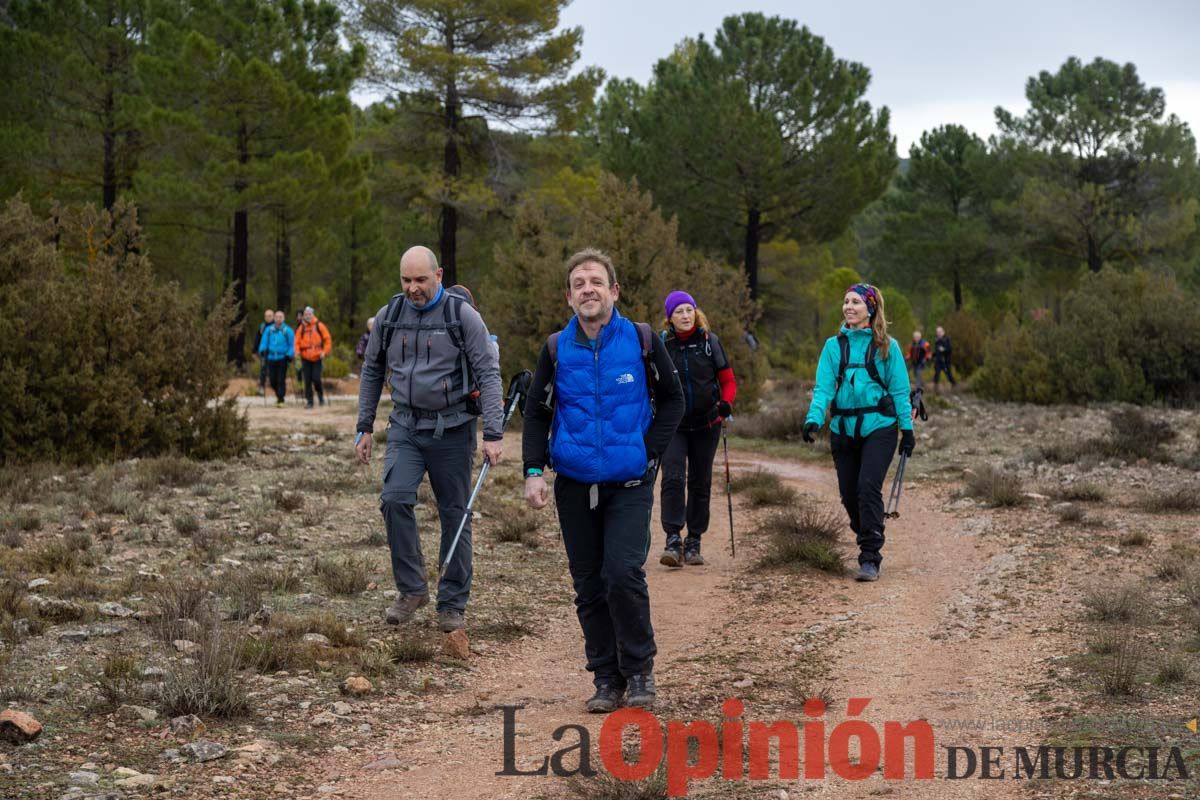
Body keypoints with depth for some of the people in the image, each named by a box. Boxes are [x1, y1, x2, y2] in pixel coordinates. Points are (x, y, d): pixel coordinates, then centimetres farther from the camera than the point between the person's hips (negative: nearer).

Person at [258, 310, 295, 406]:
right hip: (271, 358, 3)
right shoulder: (269, 330, 5)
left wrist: (289, 355, -9)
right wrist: (262, 350, -7)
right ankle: (278, 395, 29)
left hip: (282, 358, -3)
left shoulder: (287, 331, -2)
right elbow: (264, 341, 9)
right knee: (273, 380, 6)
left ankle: (281, 399, 1)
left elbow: (291, 345, 1)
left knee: (281, 380, -5)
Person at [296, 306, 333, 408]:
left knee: (316, 379, -9)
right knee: (307, 381, 2)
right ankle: (309, 401, 9)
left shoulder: (319, 326, 0)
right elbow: (297, 341, 8)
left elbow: (327, 339, 2)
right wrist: (297, 351, -9)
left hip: (317, 357, -2)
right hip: (305, 358, 2)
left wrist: (324, 352, -7)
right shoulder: (302, 328, 6)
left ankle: (321, 396, 15)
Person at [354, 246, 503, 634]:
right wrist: (365, 427, 12)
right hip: (405, 427, 3)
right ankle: (411, 588, -2)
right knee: (395, 499, -17)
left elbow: (488, 374, -8)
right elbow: (372, 372, 16)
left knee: (455, 515, 3)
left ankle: (453, 603, 14)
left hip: (452, 430, -2)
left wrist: (493, 434, -16)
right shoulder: (388, 316, 5)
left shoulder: (463, 315, -6)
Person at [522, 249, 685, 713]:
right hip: (574, 484, 3)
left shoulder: (642, 341, -2)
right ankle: (606, 679, 17)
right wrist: (534, 471, -3)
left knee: (624, 574, -15)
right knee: (589, 585, 6)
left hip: (630, 484, -2)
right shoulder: (557, 348, 3)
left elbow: (672, 400, 9)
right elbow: (537, 413, 9)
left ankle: (639, 670, 4)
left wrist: (649, 451, -3)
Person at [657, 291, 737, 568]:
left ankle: (694, 542, 17)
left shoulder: (709, 341, 0)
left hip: (706, 425, 2)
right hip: (673, 425, -1)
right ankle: (673, 540, -18)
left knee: (700, 483, 7)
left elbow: (728, 380, 4)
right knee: (673, 478, -17)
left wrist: (726, 403, -15)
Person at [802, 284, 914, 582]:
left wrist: (907, 429, 0)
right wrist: (814, 418, -16)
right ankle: (868, 542, 27)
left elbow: (899, 390, 4)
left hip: (878, 426, -3)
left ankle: (870, 558, -13)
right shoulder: (834, 345, 7)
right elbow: (823, 387, -1)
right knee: (849, 493, 6)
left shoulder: (887, 346, 2)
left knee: (868, 487, -16)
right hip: (843, 429, 3)